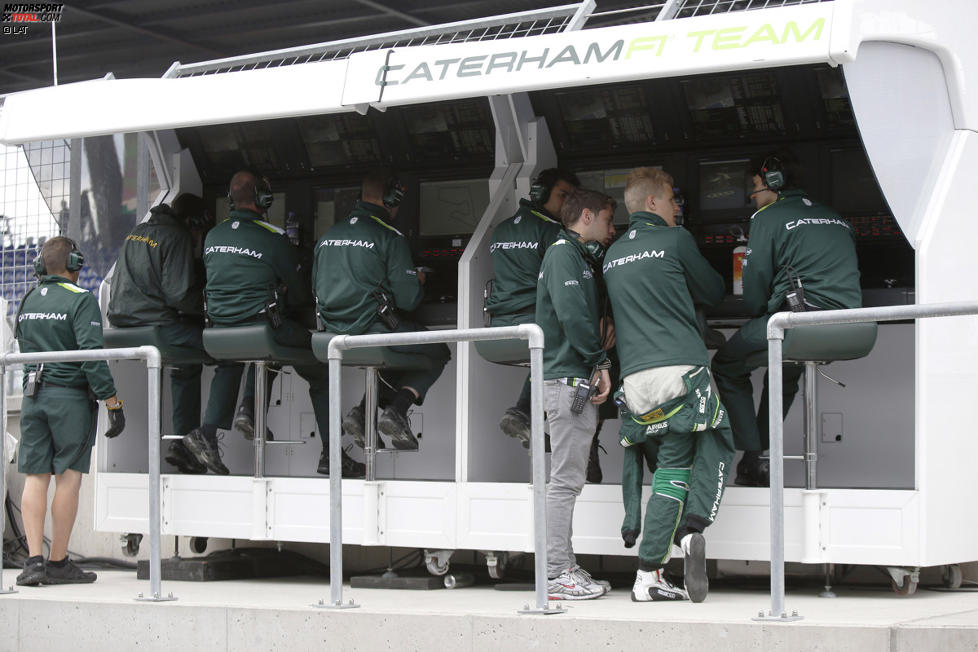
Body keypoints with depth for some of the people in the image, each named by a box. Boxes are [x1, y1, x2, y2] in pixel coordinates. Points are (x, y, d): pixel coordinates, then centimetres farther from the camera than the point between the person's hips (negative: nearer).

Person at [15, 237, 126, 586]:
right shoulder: (81, 300, -9)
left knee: (35, 478, 4)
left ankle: (34, 560, -4)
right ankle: (58, 563, 1)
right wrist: (113, 403, -16)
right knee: (68, 478, -1)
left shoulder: (28, 303, 12)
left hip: (33, 397, 6)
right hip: (71, 397, -6)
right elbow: (92, 356, -17)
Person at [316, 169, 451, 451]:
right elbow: (408, 299, -12)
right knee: (437, 353, 15)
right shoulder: (389, 237, -9)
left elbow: (317, 290, 16)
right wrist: (418, 282, 11)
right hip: (374, 328, -7)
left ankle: (363, 411, 8)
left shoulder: (329, 235, 10)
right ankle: (397, 410, -5)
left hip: (335, 332, 7)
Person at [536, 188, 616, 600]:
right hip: (566, 377, -10)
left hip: (576, 380, 10)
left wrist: (597, 367, 9)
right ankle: (557, 574, -8)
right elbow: (572, 314, -19)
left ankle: (563, 569, 15)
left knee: (568, 480, 11)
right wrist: (600, 363, -11)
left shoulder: (580, 256, 23)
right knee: (564, 480, -9)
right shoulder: (563, 253, -9)